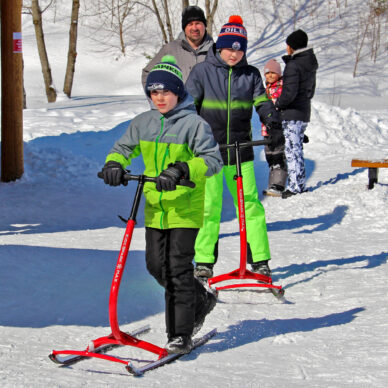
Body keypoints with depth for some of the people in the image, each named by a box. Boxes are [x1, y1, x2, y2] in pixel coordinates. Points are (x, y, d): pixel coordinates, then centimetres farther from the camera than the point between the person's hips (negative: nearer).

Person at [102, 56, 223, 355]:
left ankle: (180, 334, 1)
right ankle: (201, 299, 32)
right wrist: (114, 164, -7)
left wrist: (182, 169, -32)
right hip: (155, 207, 6)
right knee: (156, 265, 8)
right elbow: (124, 147, 16)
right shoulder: (144, 122, 7)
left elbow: (213, 159, -17)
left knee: (178, 269, -7)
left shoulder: (193, 123, -10)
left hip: (186, 208, -6)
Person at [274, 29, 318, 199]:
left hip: (291, 114, -9)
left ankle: (294, 186, -6)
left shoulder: (293, 65, -18)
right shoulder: (311, 64, 11)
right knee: (297, 150, 16)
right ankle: (301, 184, 20)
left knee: (291, 150, -6)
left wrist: (278, 104, -6)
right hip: (304, 112, 9)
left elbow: (289, 93, -22)